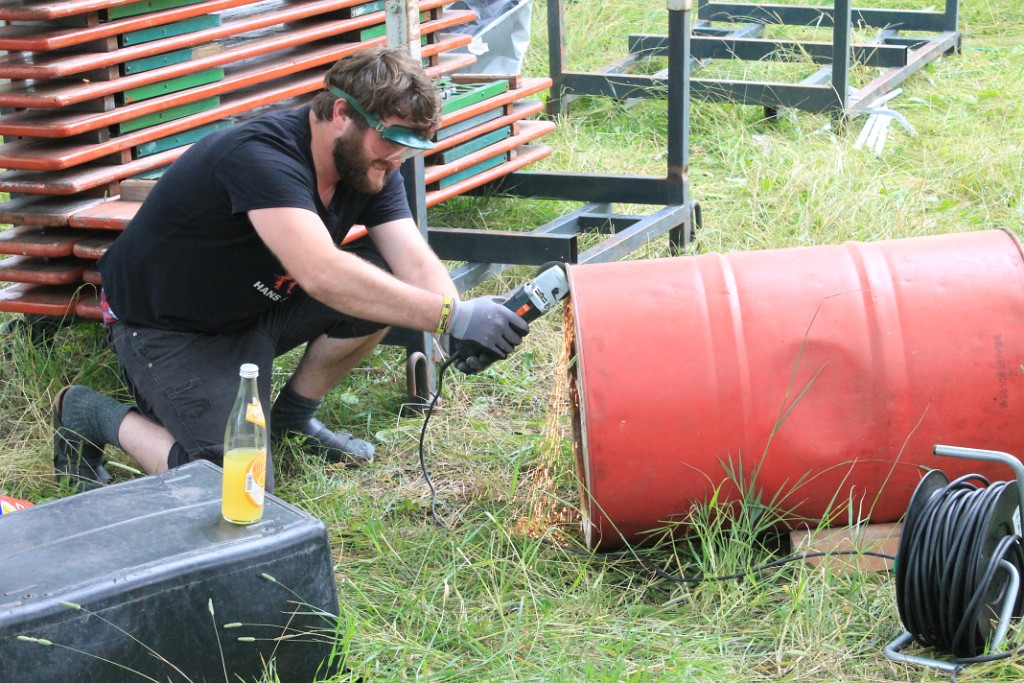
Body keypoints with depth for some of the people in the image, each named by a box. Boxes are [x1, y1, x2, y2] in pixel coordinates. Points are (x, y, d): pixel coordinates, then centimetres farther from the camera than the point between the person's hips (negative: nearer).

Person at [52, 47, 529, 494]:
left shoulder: (370, 168, -6)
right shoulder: (261, 157, -33)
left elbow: (418, 266, -13)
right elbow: (322, 275, -47)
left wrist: (461, 326, -35)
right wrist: (453, 317, -49)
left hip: (260, 305, 8)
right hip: (165, 327, -8)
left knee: (383, 285, -13)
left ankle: (293, 416, 10)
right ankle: (93, 416, 4)